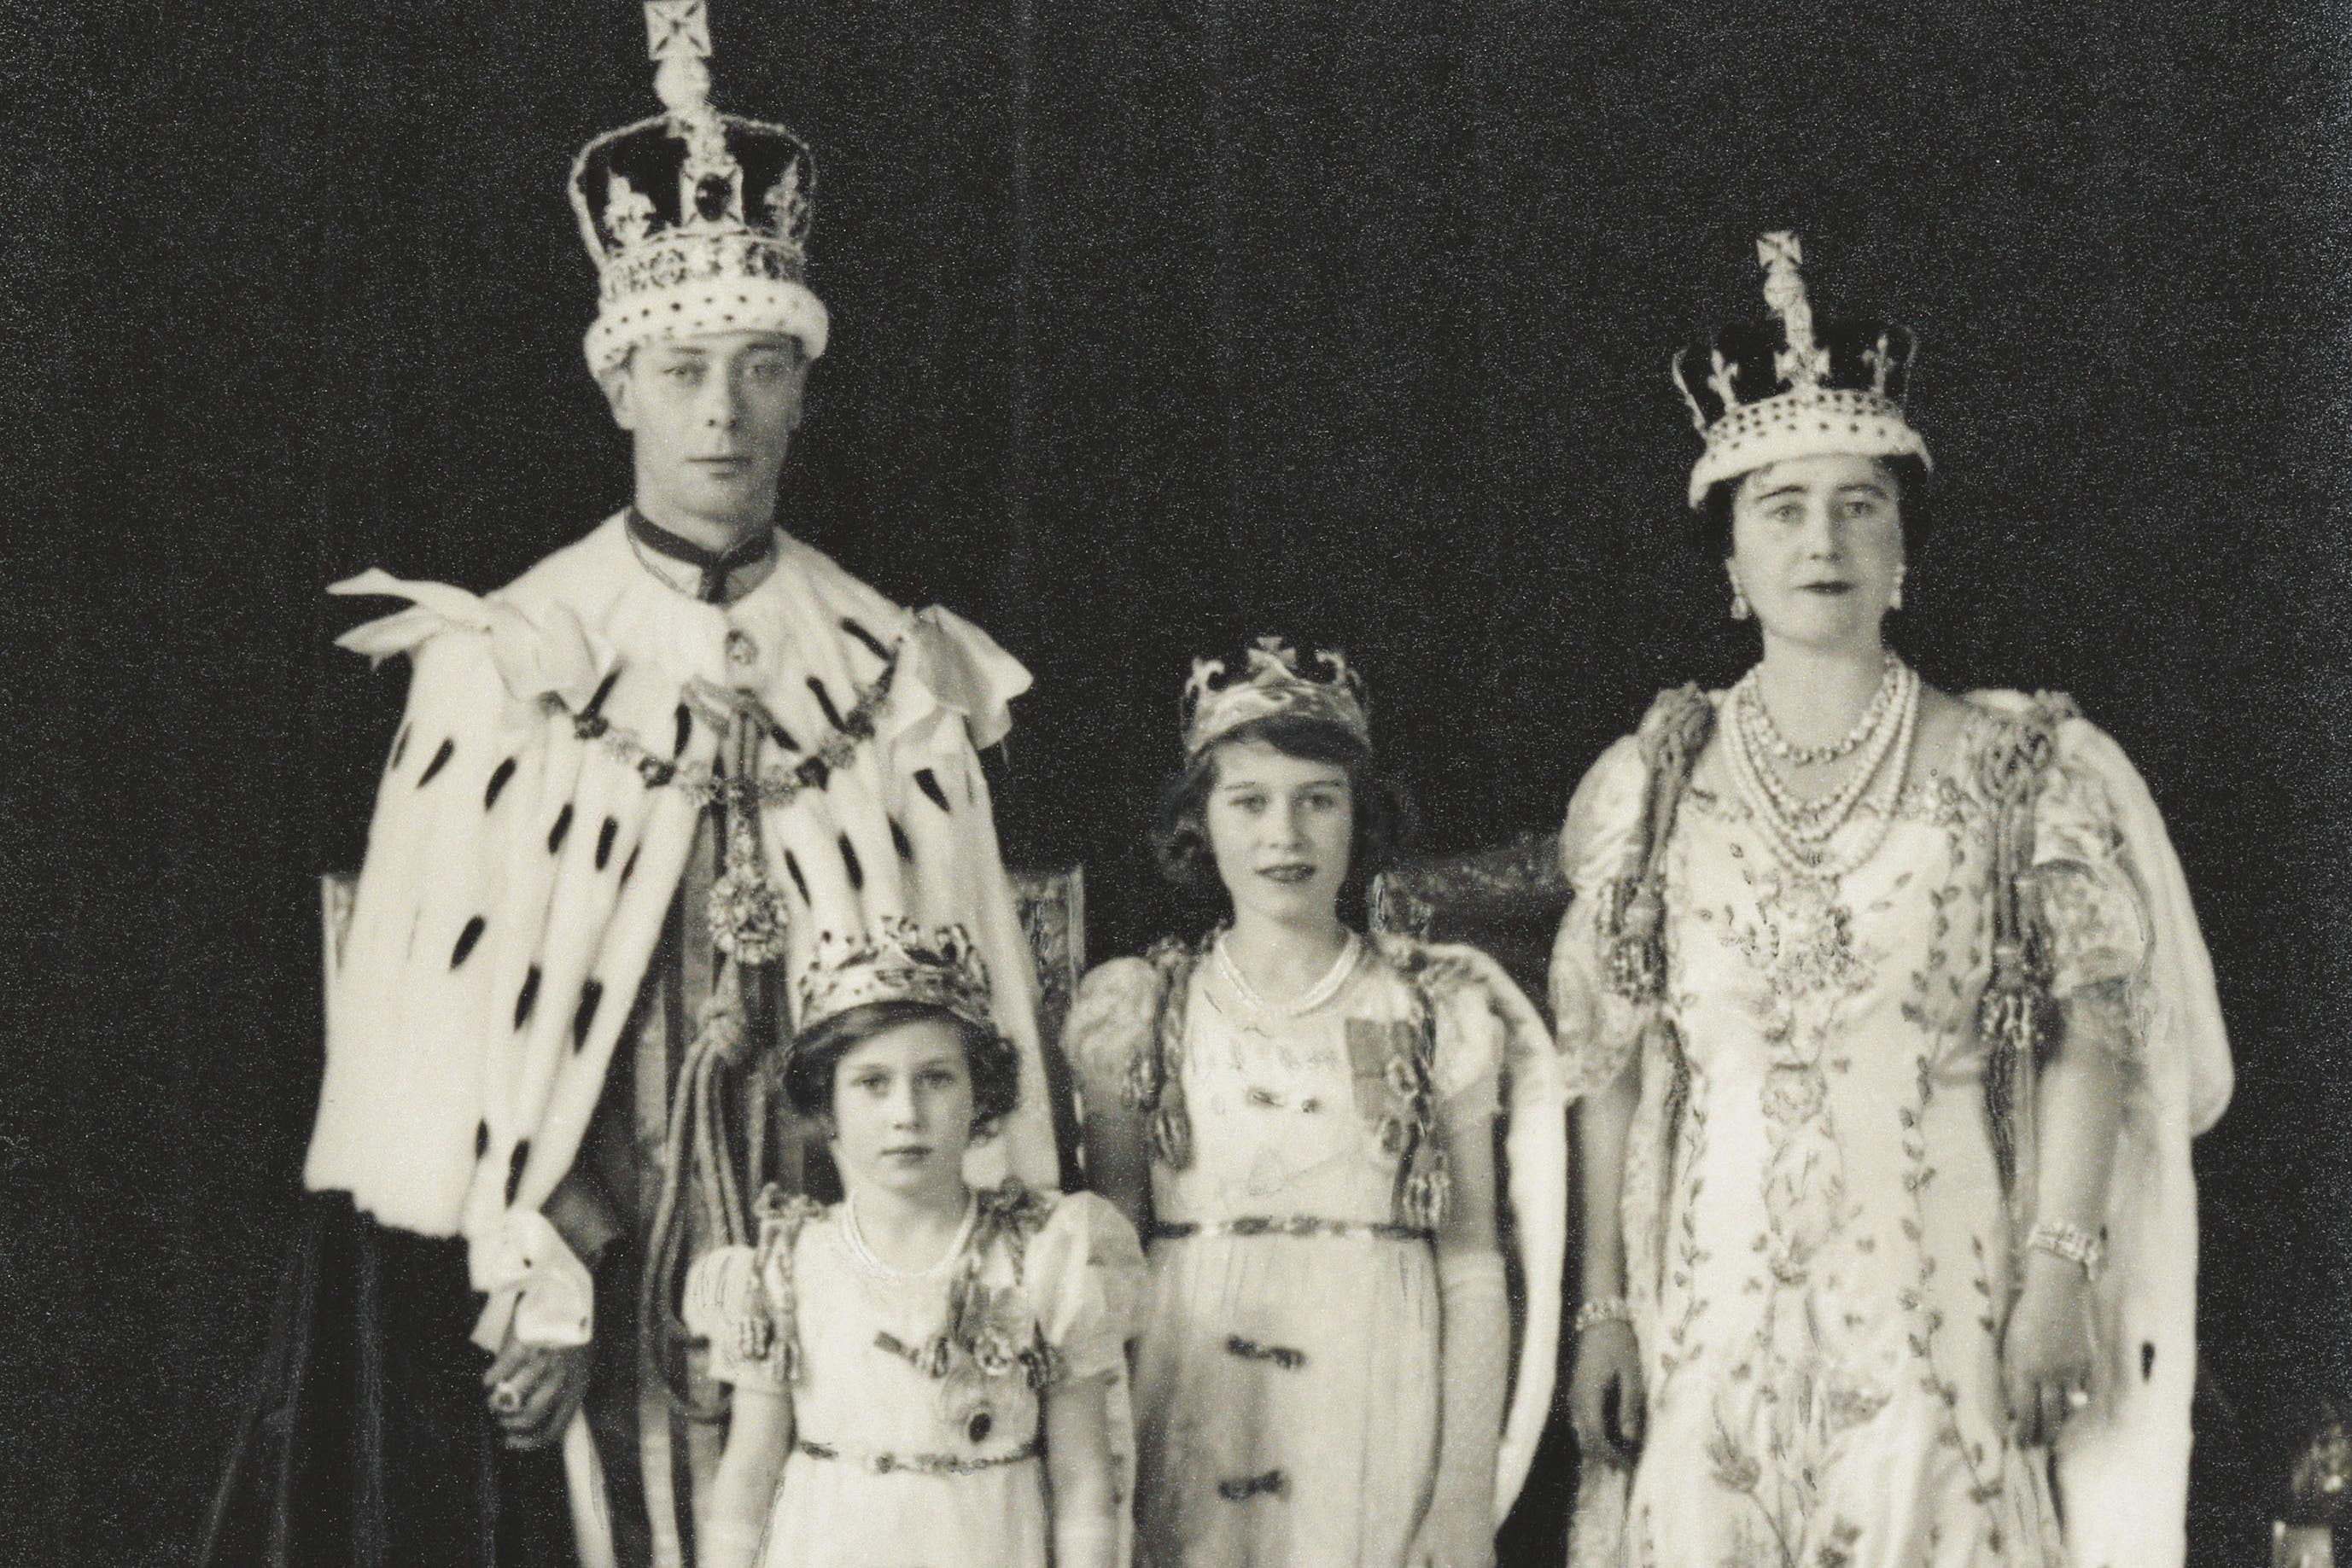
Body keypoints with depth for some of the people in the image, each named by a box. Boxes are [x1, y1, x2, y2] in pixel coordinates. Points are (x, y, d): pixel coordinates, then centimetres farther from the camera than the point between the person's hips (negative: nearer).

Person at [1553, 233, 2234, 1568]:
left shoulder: (2017, 768, 3)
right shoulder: (1659, 783, 7)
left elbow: (2092, 1034, -1)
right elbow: (1616, 1070, 7)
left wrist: (2064, 1273, -10)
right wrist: (1605, 1308, 2)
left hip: (1942, 1313, -1)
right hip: (1713, 1301, 1)